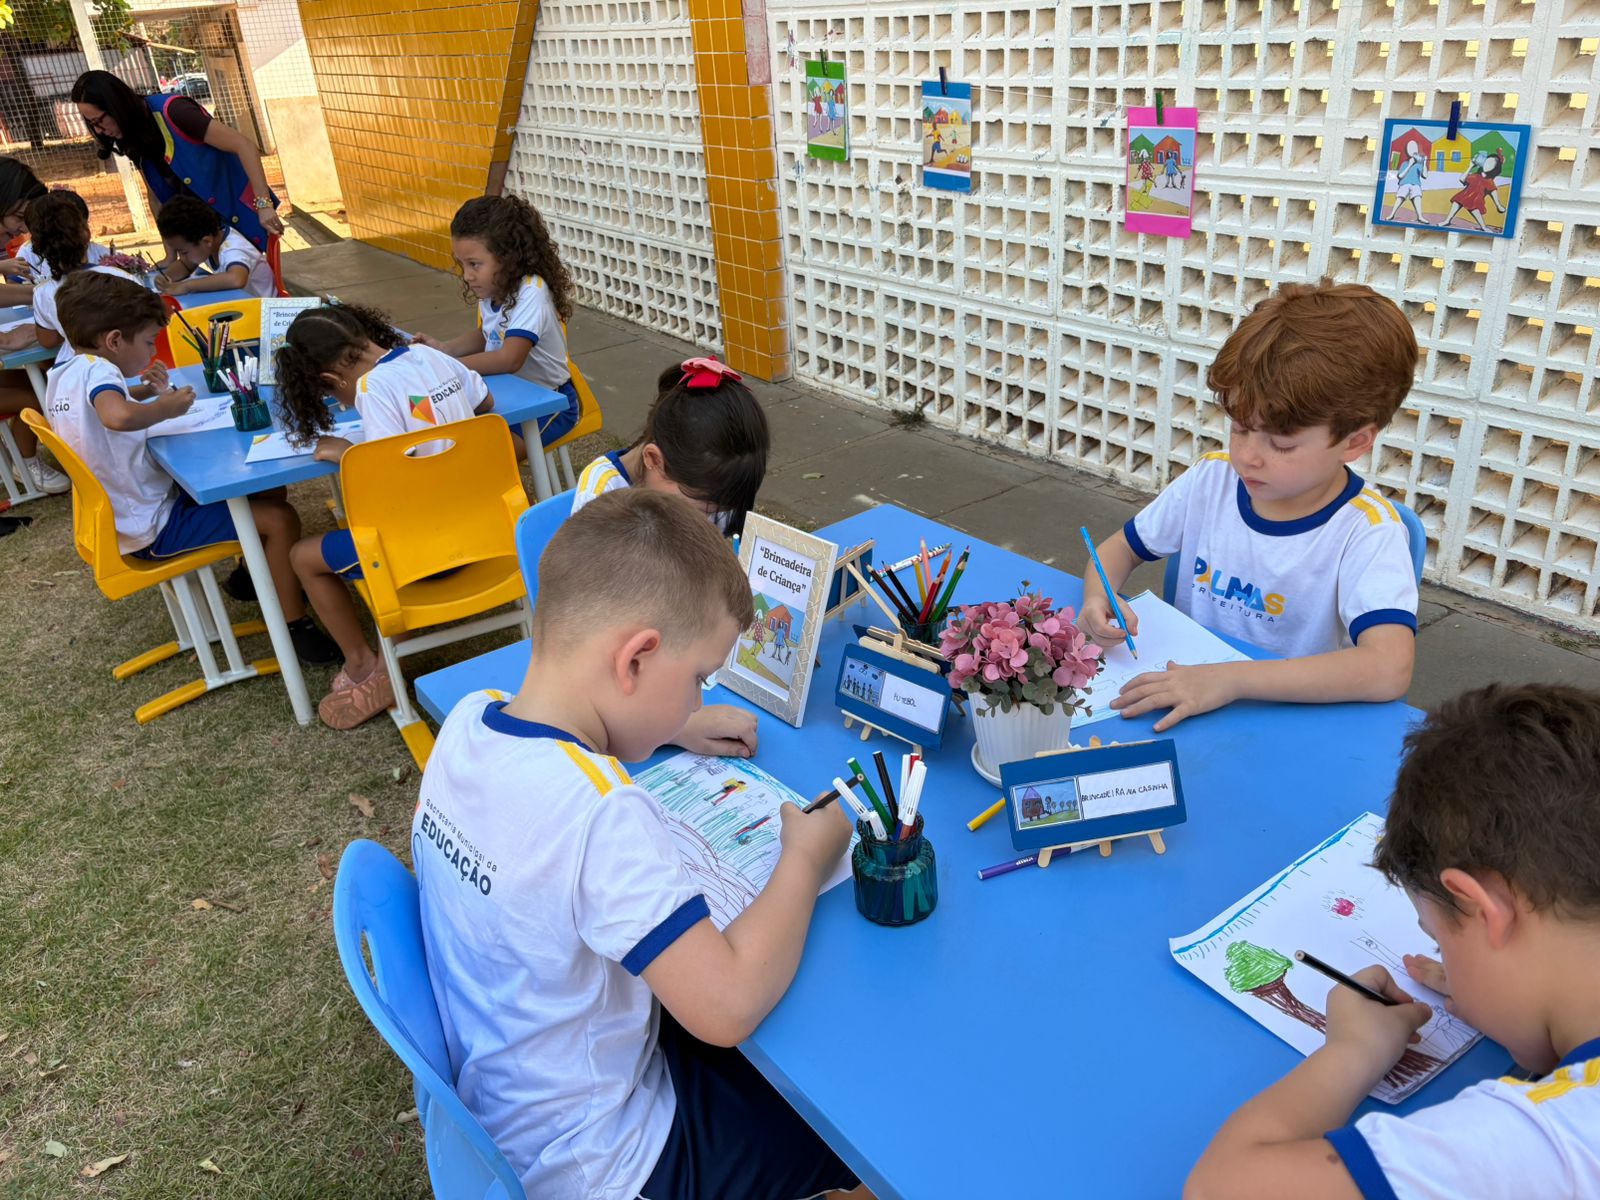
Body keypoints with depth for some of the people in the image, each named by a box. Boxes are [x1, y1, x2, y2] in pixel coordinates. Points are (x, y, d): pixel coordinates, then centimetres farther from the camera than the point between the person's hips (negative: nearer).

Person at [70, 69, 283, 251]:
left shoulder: (172, 112, -21)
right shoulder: (133, 137, 2)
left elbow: (244, 146, -25)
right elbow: (156, 196, 10)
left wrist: (264, 205, -31)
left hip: (240, 212, -7)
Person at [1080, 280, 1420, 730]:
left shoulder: (1367, 532, -17)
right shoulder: (1210, 481, -2)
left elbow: (1389, 670, -32)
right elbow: (1121, 547, 13)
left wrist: (1230, 679, -38)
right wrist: (1098, 598, -11)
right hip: (1180, 708, 4)